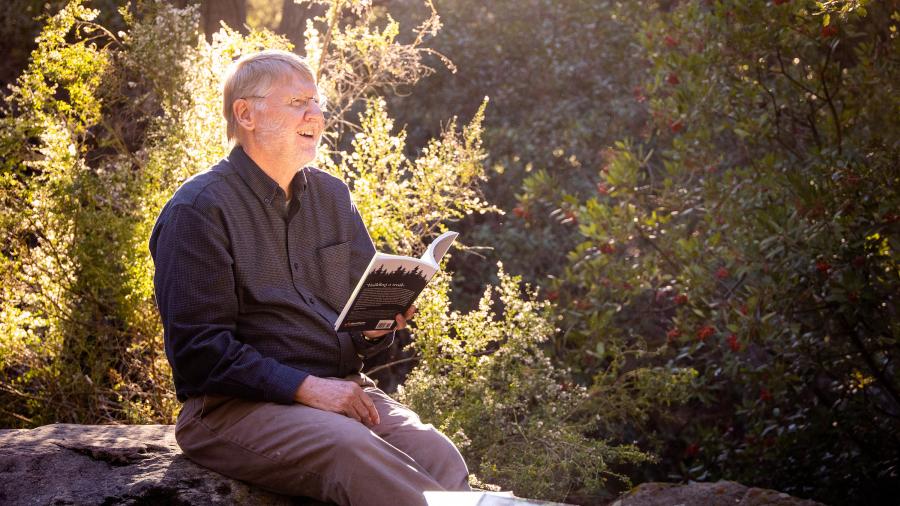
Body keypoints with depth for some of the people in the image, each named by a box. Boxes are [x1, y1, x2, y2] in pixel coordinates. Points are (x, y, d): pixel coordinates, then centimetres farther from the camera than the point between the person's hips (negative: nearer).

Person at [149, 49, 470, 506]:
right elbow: (199, 350, -13)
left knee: (437, 453, -25)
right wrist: (307, 388, -20)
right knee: (351, 448, -35)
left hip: (341, 388, 6)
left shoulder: (332, 196, 15)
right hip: (235, 404, -6)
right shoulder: (198, 210, -6)